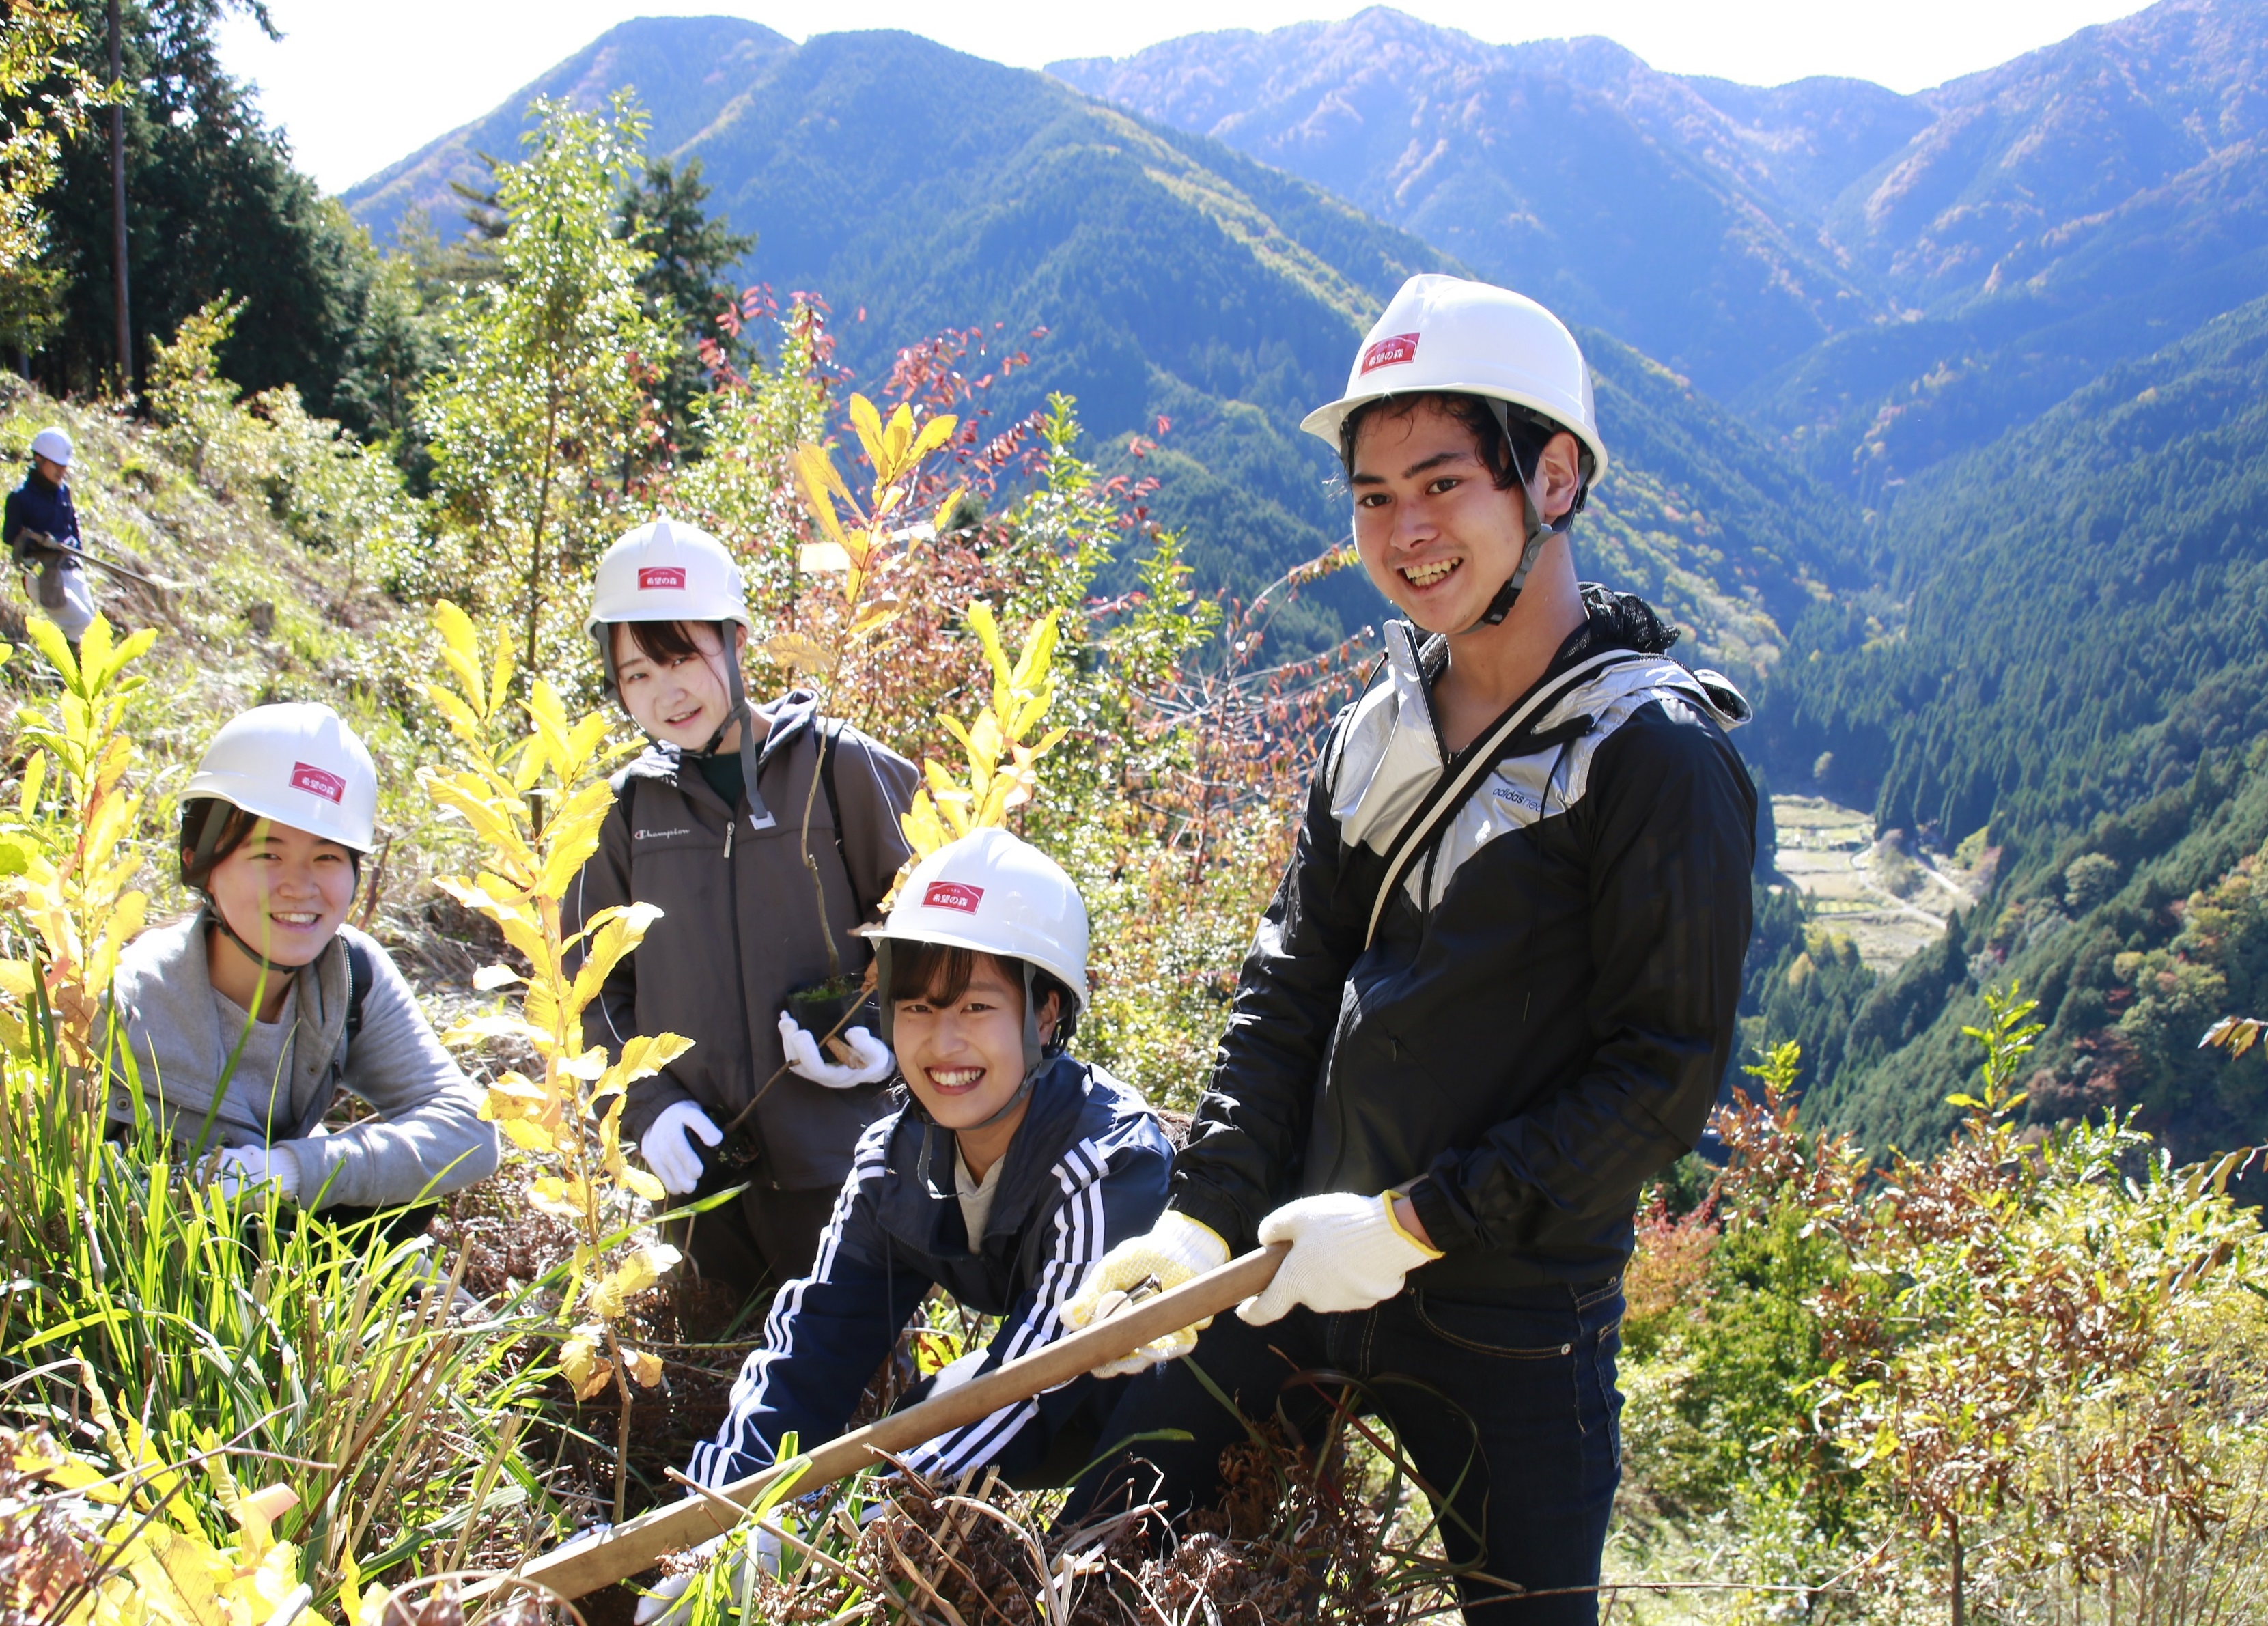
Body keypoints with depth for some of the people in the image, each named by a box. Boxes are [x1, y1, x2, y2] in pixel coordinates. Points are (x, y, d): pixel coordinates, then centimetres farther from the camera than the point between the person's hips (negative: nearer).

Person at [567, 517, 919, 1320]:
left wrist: (889, 1037, -14)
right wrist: (647, 1102, -3)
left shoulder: (838, 766, -4)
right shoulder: (630, 807, 7)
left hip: (837, 1161, -3)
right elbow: (598, 984, 12)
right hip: (702, 1160, 4)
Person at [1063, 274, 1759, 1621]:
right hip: (1297, 1269, 6)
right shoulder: (1377, 735, 8)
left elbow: (1668, 1075, -15)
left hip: (1513, 1315, -5)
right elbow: (1288, 992, 9)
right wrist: (1206, 1218, -3)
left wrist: (1415, 1223, -18)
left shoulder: (1658, 756, -12)